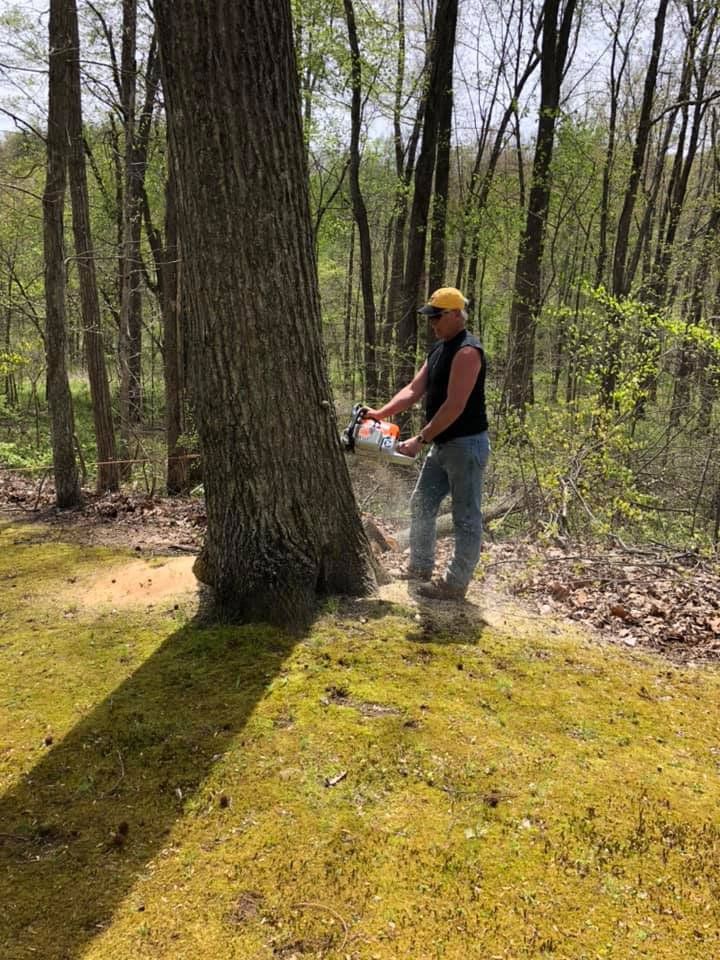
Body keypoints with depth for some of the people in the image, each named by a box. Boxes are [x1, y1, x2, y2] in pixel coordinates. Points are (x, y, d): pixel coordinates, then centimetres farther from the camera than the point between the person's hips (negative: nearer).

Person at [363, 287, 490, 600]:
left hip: (466, 445, -10)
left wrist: (419, 440, -21)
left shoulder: (467, 352, -19)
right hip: (442, 445, 10)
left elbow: (454, 406, -24)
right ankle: (420, 567, 31)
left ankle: (455, 584, 10)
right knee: (421, 504, 17)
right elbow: (414, 389, 10)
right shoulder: (439, 348, 12)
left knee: (466, 518, 1)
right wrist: (381, 413, -3)